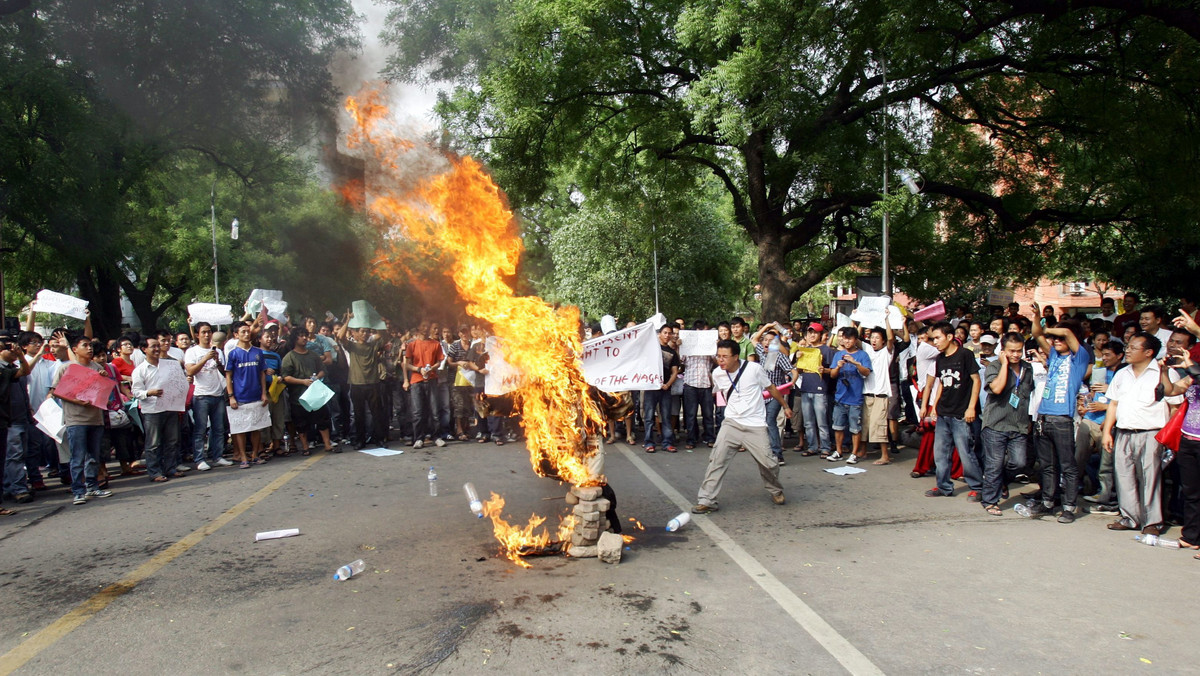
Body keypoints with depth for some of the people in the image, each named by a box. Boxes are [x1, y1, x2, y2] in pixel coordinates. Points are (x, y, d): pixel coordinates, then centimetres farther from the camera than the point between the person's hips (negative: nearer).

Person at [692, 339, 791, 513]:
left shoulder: (754, 369, -10)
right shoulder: (717, 373, -2)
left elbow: (771, 389, 6)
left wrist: (785, 406, 16)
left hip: (755, 425, -2)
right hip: (731, 423, 2)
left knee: (768, 463, -2)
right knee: (717, 459, -13)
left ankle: (776, 491, 29)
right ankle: (706, 500, -7)